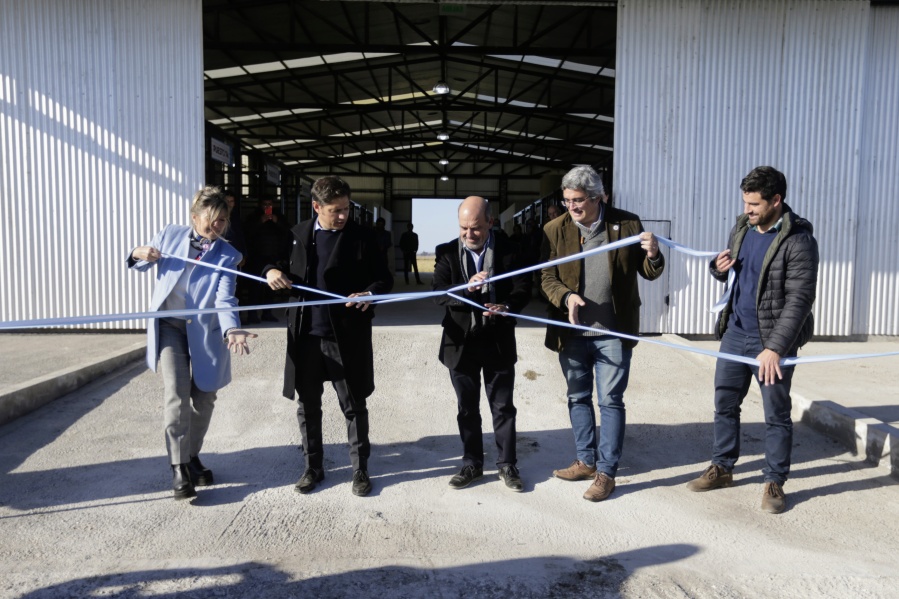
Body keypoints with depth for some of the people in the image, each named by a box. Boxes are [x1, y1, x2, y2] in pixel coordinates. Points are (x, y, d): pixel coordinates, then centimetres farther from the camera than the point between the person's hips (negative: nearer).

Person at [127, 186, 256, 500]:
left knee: (203, 398, 8)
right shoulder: (170, 235, -2)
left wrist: (232, 330, -37)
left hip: (205, 333, 1)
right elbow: (139, 263, 13)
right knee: (176, 393, -15)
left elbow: (225, 299, -17)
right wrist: (140, 254, -13)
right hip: (169, 327, 0)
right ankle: (178, 466, -5)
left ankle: (192, 456, 30)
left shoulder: (228, 255, -6)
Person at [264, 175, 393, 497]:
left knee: (353, 406, 8)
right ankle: (313, 467, 31)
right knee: (307, 405, 13)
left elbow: (385, 278, -2)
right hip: (305, 335, 3)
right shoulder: (298, 235, 6)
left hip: (347, 336, -3)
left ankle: (360, 469, 24)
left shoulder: (362, 236, -4)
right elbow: (280, 264, 18)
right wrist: (272, 271, -5)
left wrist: (369, 293, -22)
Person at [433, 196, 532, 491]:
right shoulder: (447, 252, -1)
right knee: (467, 408, 13)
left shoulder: (508, 250, -3)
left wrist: (506, 307, -29)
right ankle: (472, 463, 29)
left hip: (498, 342, -1)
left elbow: (523, 289, -8)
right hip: (460, 342, 1)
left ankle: (507, 464, 26)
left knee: (503, 407, 10)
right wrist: (467, 288, -29)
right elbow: (439, 293, -10)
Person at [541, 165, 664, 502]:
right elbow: (547, 277, -1)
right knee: (578, 398, 15)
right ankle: (586, 461, 33)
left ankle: (606, 472, 17)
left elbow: (649, 273, 2)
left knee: (610, 401, 3)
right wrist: (566, 296, -21)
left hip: (613, 332, -2)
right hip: (571, 331, 3)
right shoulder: (555, 229, -1)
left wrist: (653, 255, -20)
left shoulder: (627, 224, -4)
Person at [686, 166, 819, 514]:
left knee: (776, 414, 6)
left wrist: (774, 348, -26)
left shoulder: (798, 242, -15)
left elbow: (799, 300, -20)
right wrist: (719, 268, -6)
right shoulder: (742, 228, 6)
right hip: (735, 332, 6)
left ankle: (774, 482, 21)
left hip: (773, 340, -6)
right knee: (724, 403, 14)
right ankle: (721, 469, 29)